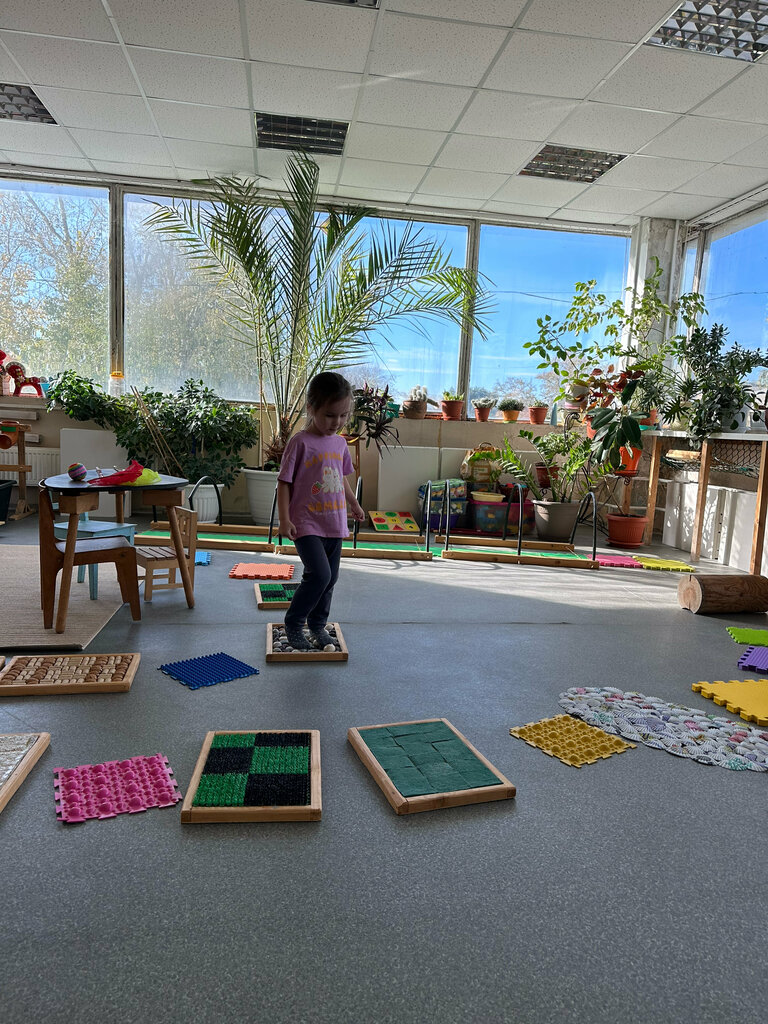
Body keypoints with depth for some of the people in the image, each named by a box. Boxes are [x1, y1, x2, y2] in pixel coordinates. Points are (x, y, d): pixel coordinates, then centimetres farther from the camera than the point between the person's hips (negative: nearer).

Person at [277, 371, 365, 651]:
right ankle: (293, 623, 4)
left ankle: (318, 626, 31)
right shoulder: (300, 442, -11)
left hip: (334, 523, 7)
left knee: (330, 578, 13)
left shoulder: (340, 442, 8)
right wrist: (284, 519, -15)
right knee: (319, 575, -17)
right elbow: (284, 483, -9)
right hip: (307, 523, -7)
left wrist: (354, 504, 32)